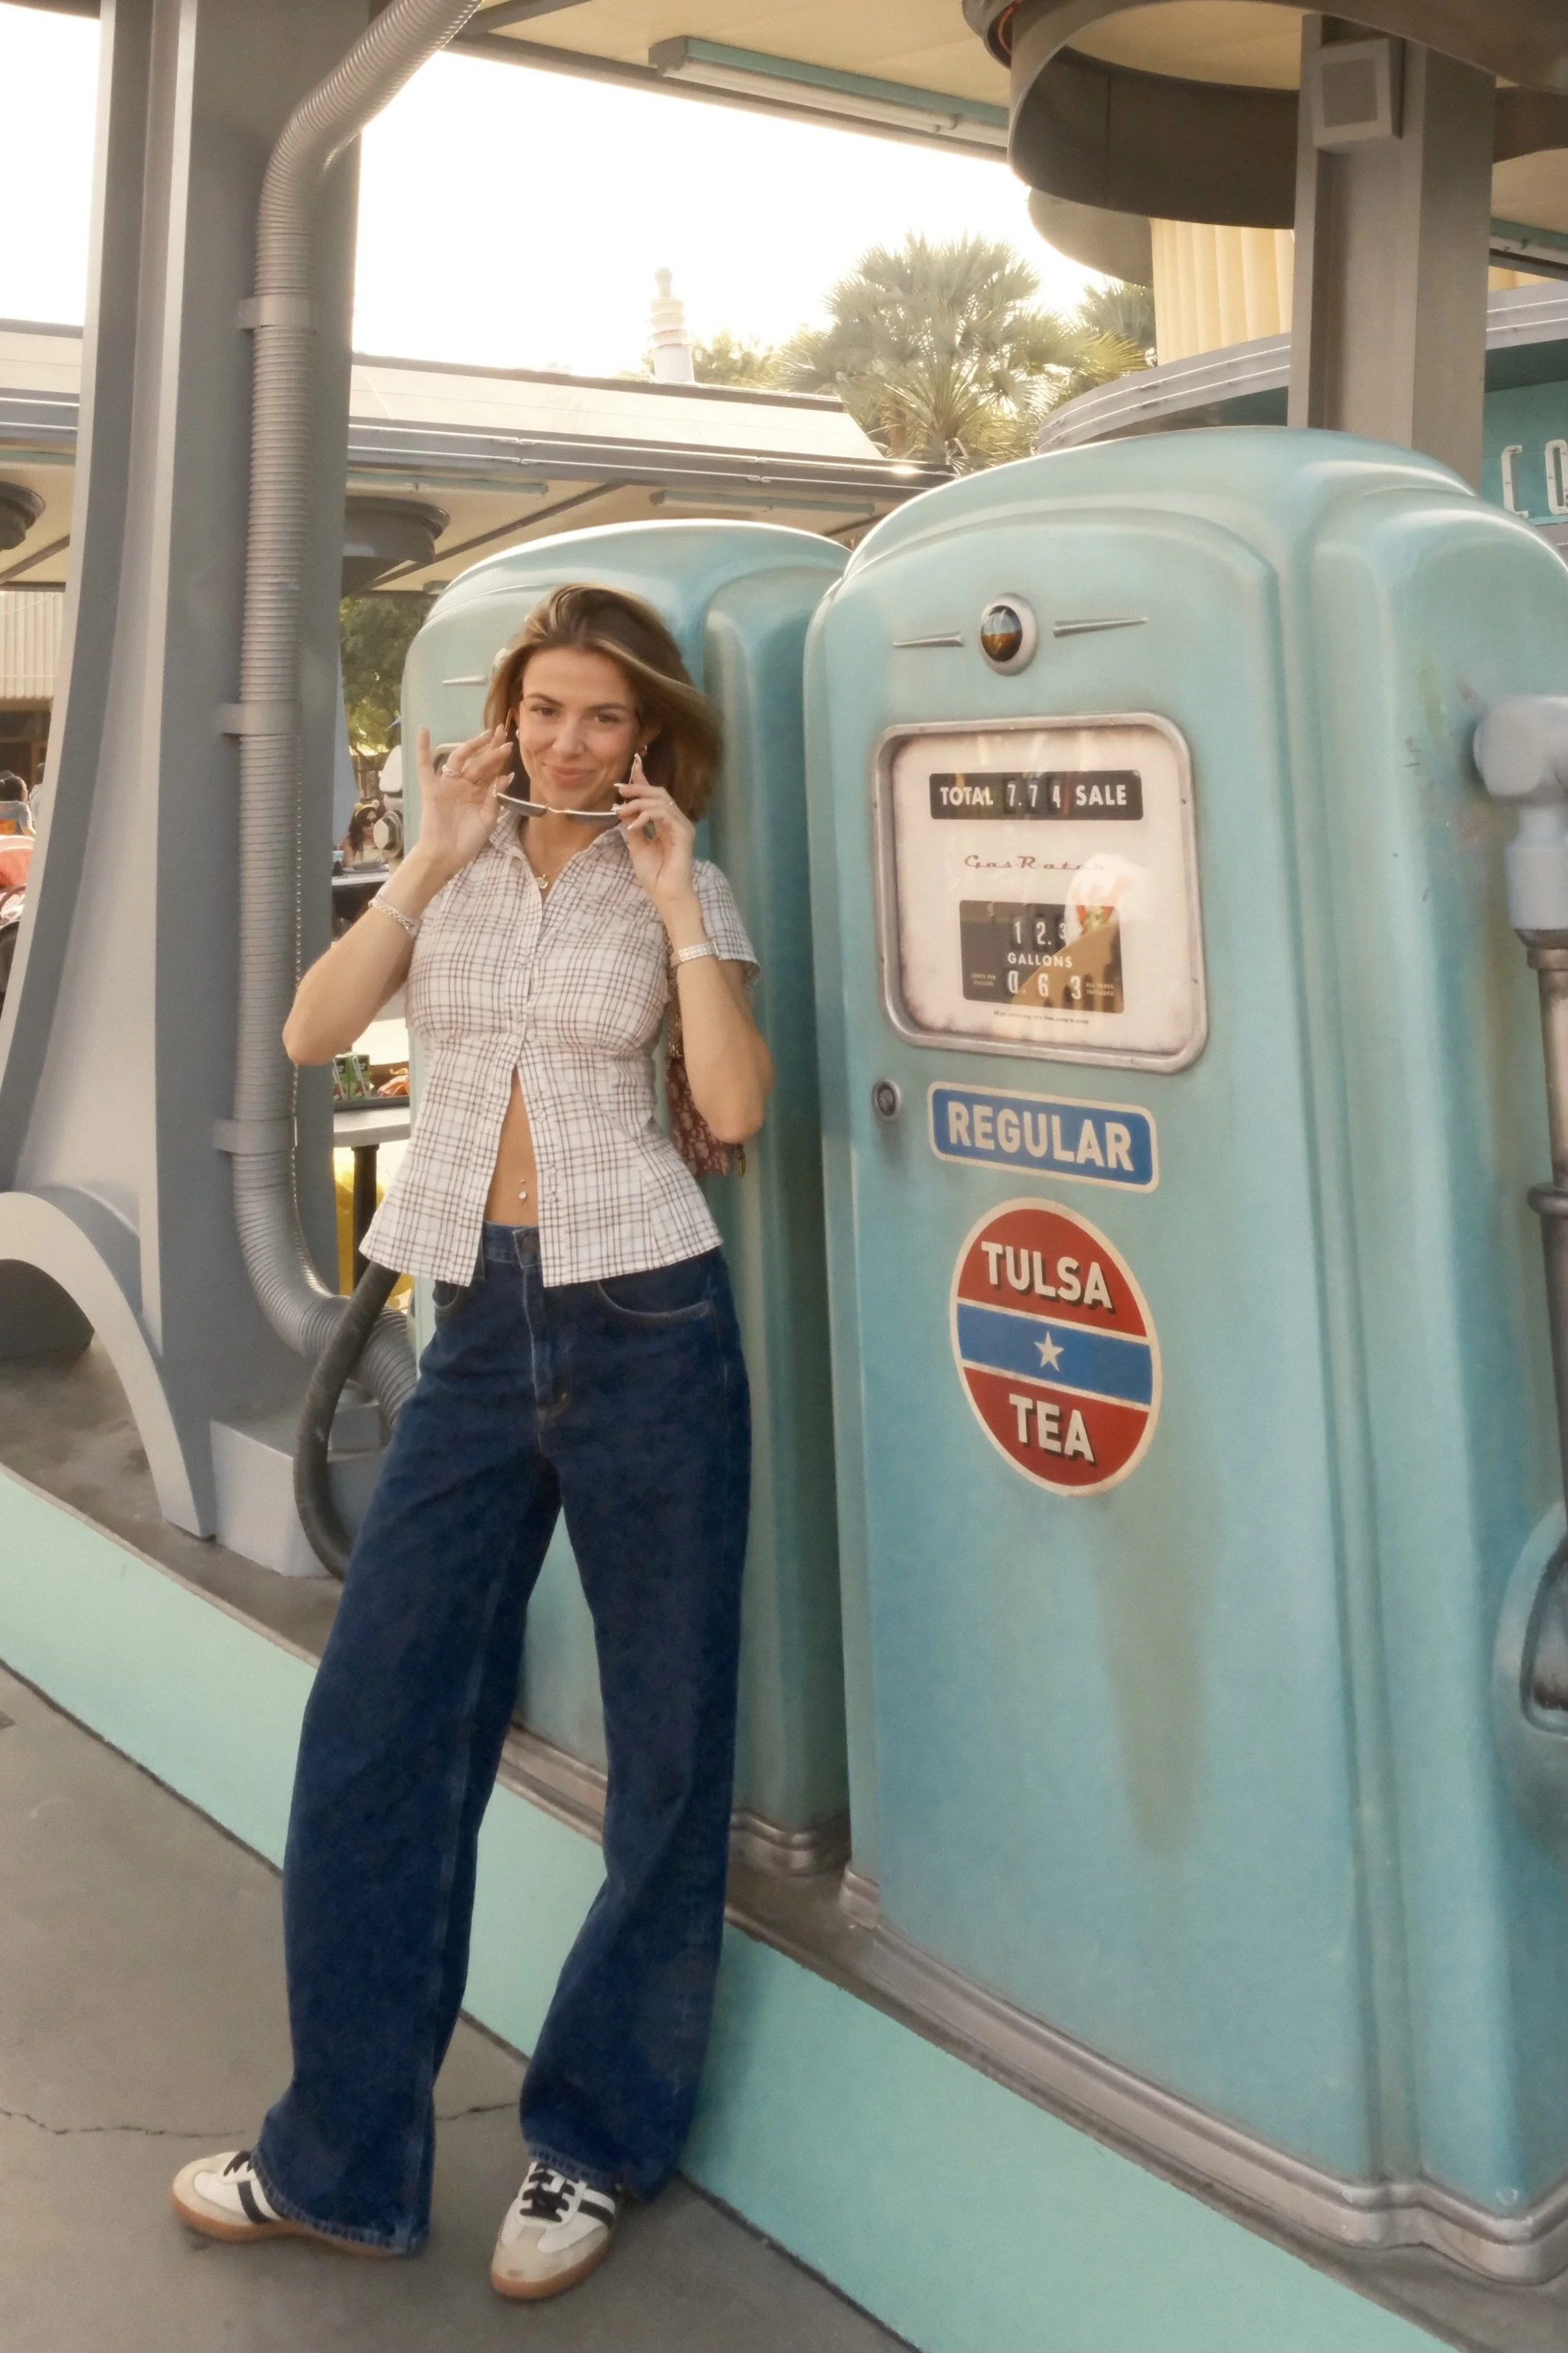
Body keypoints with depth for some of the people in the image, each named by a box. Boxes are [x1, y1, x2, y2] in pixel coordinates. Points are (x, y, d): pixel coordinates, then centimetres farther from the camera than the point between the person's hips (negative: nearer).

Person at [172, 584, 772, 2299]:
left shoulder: (681, 884, 2)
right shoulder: (453, 858, 10)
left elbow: (734, 1106, -11)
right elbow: (312, 1031, -2)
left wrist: (671, 899, -12)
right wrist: (427, 866, -7)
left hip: (640, 1319, -3)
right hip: (477, 1324, 3)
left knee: (666, 1749, 5)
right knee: (373, 1726, 4)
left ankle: (593, 2147, 25)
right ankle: (343, 2159, 21)